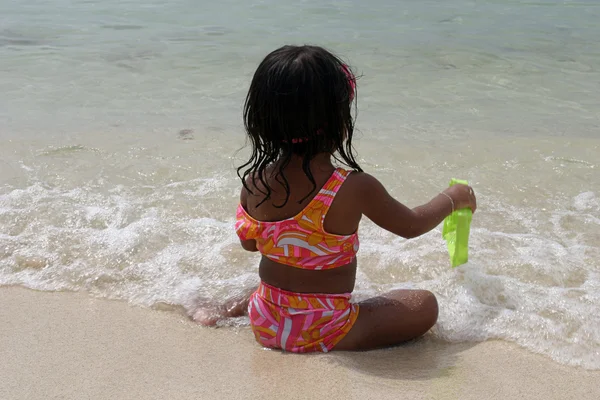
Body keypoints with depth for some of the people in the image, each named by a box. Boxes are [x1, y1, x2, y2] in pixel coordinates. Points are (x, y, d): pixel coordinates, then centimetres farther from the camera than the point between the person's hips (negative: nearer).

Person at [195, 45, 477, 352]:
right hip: (322, 333, -5)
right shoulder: (354, 188, -23)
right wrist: (454, 198, 14)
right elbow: (412, 226, -4)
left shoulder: (253, 181, -11)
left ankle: (238, 306, 21)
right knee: (425, 305, 4)